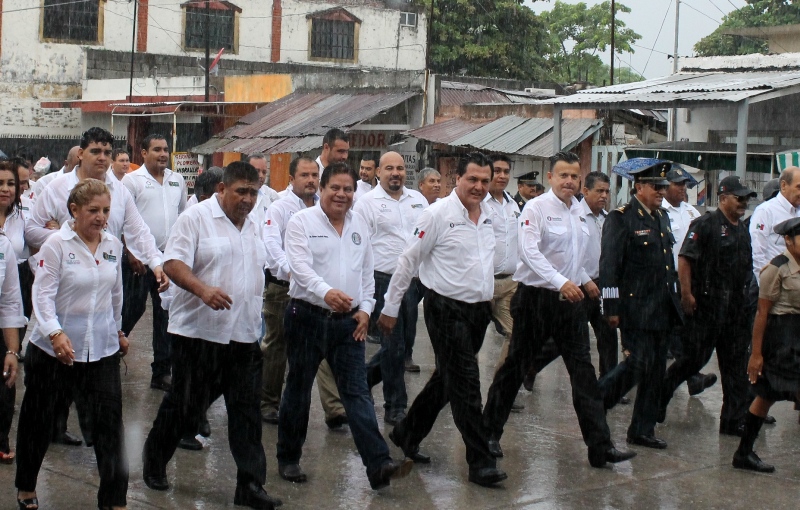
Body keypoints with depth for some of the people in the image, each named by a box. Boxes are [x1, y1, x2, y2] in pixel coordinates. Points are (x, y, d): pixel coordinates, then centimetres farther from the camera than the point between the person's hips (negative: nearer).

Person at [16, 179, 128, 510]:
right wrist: (56, 333, -31)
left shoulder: (113, 246, 4)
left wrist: (118, 331, 25)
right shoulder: (57, 244, -11)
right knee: (38, 420, 13)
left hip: (103, 349, 3)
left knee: (110, 420, -3)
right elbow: (43, 294, -17)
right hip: (54, 347, -3)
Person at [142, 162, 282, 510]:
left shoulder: (251, 226, 15)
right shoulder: (196, 218, -8)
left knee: (247, 412, 4)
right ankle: (154, 460, 29)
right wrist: (202, 289, -32)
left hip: (244, 336, 6)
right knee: (185, 405, 6)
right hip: (199, 333, -6)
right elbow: (174, 263, -16)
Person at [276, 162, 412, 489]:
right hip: (308, 318, -3)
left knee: (358, 393, -2)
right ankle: (288, 459, 23)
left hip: (348, 321, 4)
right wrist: (326, 292, -37)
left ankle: (378, 465, -8)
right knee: (298, 390, 9)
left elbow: (367, 271, 17)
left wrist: (365, 308, 6)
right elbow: (301, 267, -20)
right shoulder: (302, 222, -6)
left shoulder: (359, 225, 11)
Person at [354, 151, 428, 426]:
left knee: (403, 343, 11)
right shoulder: (367, 202, -4)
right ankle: (395, 407, 11)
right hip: (384, 281, -5)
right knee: (393, 346, 0)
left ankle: (364, 378, 32)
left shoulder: (417, 199, 11)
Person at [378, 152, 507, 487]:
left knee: (447, 379, 17)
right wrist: (390, 307, -5)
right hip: (447, 309, -7)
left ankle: (407, 434, 34)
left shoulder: (488, 215, 9)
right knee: (465, 385, -6)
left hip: (479, 309, 7)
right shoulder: (438, 214, -11)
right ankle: (480, 462, 0)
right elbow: (408, 261, -7)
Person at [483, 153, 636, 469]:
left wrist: (584, 280, 16)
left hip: (570, 300, 6)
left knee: (583, 371, 2)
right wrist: (561, 282, -32)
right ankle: (490, 433, 21)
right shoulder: (536, 208, -11)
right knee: (516, 367, 5)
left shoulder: (579, 211, 12)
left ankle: (600, 445, 2)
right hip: (536, 298, -6)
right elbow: (529, 252, -24)